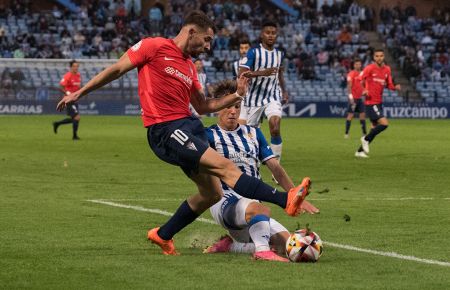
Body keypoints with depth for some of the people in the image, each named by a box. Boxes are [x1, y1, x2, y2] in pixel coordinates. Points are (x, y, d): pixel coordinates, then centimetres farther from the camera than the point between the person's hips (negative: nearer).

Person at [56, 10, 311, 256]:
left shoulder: (189, 65, 19)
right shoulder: (154, 46, -2)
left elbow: (203, 106, 24)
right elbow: (116, 70, 2)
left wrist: (236, 96, 10)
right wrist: (79, 93, 3)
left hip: (189, 125, 9)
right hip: (165, 130, -9)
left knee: (212, 193, 8)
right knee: (225, 166, -20)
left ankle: (163, 235, 24)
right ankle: (285, 200, -32)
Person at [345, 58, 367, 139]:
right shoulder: (351, 74, -8)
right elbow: (349, 85, -14)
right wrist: (350, 96, -21)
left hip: (360, 98, 7)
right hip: (353, 98, -7)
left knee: (362, 114, 6)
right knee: (350, 115, -6)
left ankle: (364, 133, 11)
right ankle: (346, 133, -3)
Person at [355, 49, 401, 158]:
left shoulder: (387, 69, 8)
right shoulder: (369, 68, -10)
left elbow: (389, 85, 14)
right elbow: (360, 80, -3)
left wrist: (395, 87, -6)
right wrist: (364, 90, -19)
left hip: (379, 102, 8)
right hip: (371, 103, -8)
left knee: (375, 127, 11)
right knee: (384, 123, -18)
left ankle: (360, 151, 20)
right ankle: (366, 139, 0)